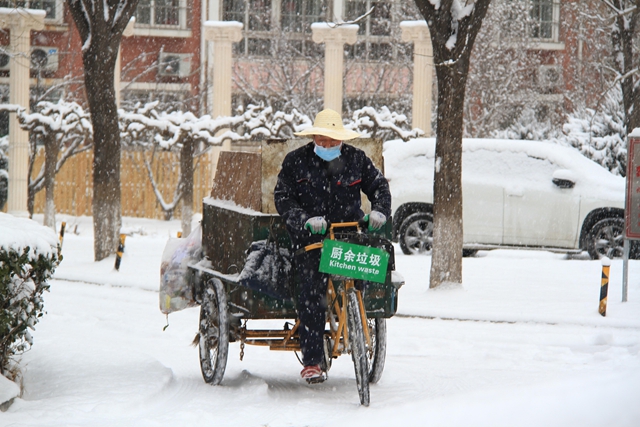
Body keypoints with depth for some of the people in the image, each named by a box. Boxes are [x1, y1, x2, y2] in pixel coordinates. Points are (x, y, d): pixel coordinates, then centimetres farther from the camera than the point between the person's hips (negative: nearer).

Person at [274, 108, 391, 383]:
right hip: (310, 237, -2)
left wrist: (379, 211, -7)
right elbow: (283, 199, 0)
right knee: (312, 295, -15)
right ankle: (311, 362, -13)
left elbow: (379, 186, 14)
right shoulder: (295, 162, 4)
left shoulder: (356, 160, 8)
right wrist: (305, 220, -17)